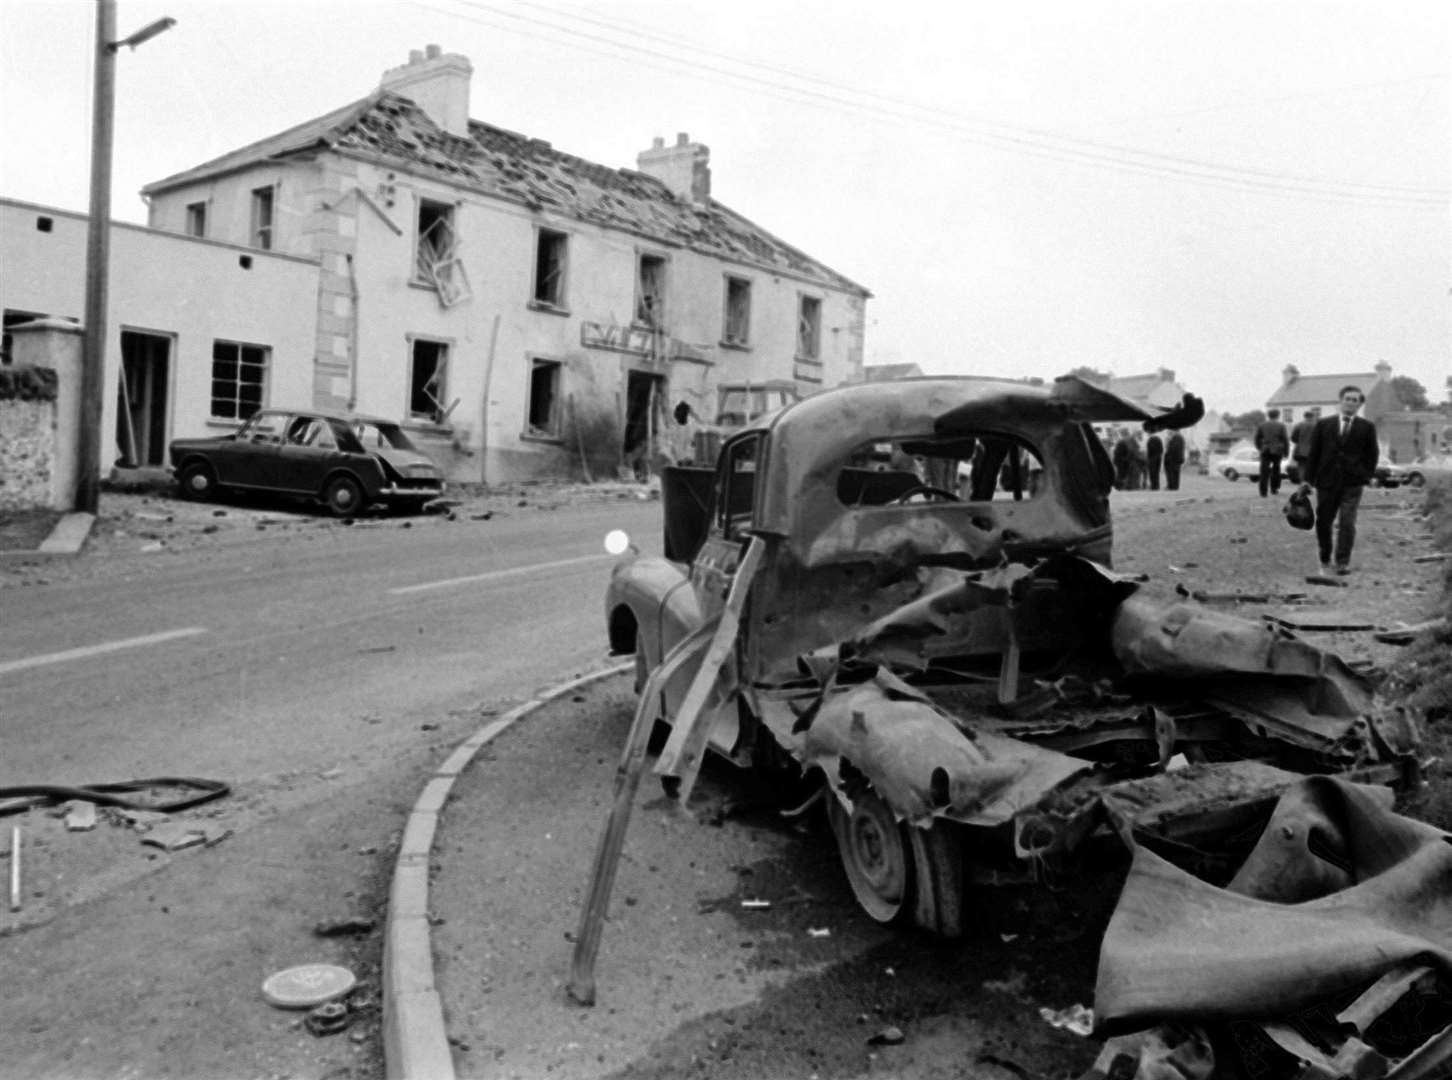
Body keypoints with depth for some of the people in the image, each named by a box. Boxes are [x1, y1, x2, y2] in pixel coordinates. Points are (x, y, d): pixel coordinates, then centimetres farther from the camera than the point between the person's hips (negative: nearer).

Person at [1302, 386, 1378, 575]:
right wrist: (1308, 479, 0)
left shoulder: (1367, 427, 5)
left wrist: (1367, 476, -1)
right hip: (1326, 482, 1)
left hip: (1352, 483, -1)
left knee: (1347, 524, -6)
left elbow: (1372, 454, 8)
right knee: (1323, 522, 6)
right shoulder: (1323, 425, 6)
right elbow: (1313, 453, 5)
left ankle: (1343, 563, 0)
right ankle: (1325, 561, 20)